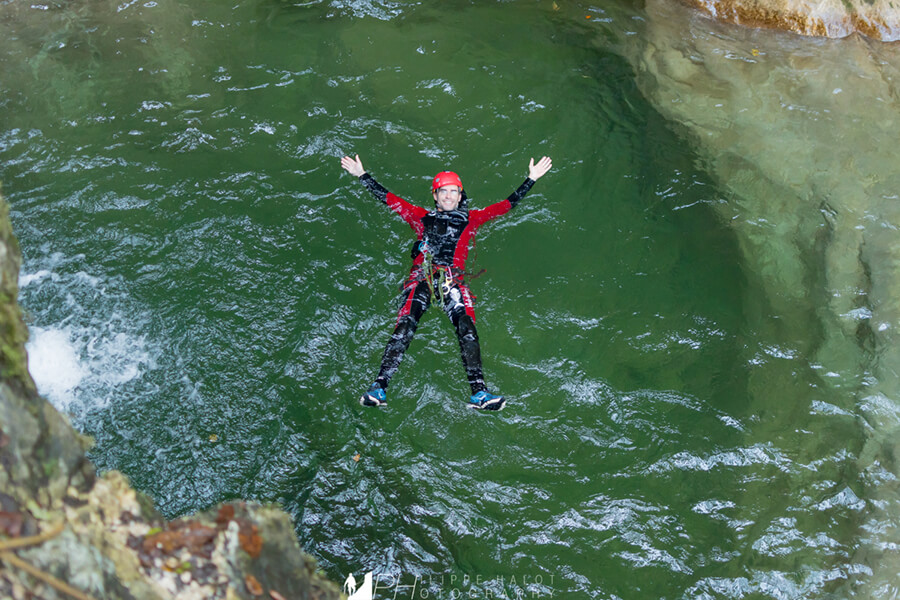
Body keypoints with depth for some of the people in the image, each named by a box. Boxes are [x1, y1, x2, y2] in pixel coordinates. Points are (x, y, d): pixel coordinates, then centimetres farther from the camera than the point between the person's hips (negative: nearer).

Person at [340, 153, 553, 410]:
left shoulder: (471, 219, 24)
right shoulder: (421, 217, 24)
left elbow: (508, 204, 24)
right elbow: (387, 198, 27)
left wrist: (532, 179, 22)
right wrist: (362, 175, 26)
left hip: (453, 280, 0)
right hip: (421, 277, 0)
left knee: (467, 329, -22)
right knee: (404, 328, -21)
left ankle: (479, 392, -30)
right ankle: (379, 387, -27)